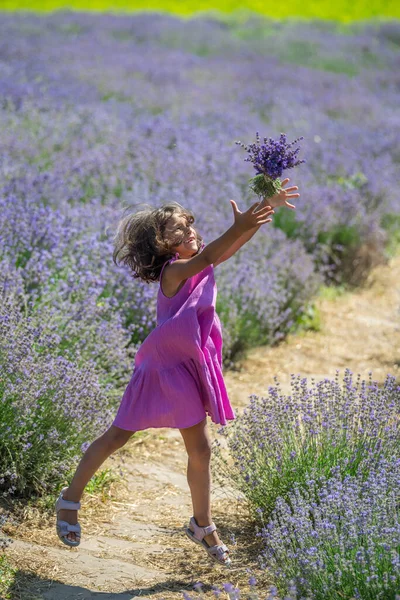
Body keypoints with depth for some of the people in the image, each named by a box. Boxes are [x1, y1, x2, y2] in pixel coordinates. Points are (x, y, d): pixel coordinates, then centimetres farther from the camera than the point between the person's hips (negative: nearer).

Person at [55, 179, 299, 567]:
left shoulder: (201, 266, 3)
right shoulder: (173, 270, -19)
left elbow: (238, 241, -1)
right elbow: (205, 257, -39)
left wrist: (269, 205, -14)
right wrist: (237, 227, -52)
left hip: (188, 369, 7)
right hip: (161, 366, -7)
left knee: (200, 450, 12)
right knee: (118, 436, 4)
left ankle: (202, 526, 27)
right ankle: (70, 501, 19)